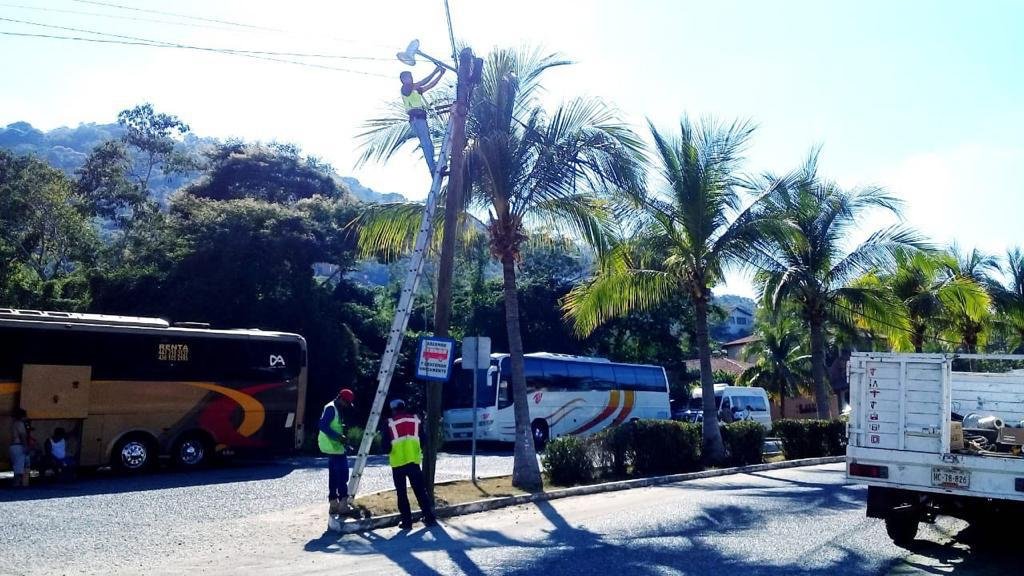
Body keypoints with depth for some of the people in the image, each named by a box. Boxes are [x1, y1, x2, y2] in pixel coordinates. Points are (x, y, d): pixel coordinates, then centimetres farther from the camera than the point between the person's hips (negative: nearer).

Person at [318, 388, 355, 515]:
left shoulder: (336, 409, 16)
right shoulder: (331, 408, -14)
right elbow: (323, 426, -22)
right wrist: (338, 437, -24)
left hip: (334, 446, 11)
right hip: (333, 446, -11)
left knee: (334, 475, 12)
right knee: (342, 474, -11)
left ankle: (334, 504, 16)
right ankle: (343, 504, -10)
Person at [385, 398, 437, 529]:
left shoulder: (390, 423, -1)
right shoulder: (415, 419, 8)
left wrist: (389, 451, 18)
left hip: (398, 462, -3)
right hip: (414, 460, 3)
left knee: (401, 493, 7)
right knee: (420, 490, 9)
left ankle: (407, 521, 5)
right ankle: (430, 518, 7)